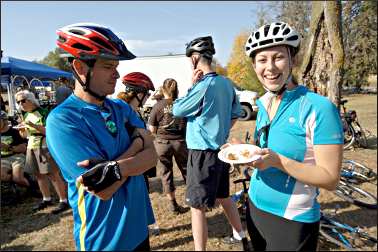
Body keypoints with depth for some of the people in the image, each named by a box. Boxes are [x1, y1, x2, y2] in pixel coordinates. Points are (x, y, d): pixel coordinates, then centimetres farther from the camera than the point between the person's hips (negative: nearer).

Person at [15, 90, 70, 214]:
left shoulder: (42, 112, -10)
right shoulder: (26, 115, 12)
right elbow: (27, 135, 18)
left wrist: (34, 125, -25)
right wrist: (23, 130, -3)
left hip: (45, 147, -8)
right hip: (32, 148, 8)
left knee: (53, 174, -7)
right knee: (39, 174, 12)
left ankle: (63, 201, -2)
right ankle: (47, 199, 26)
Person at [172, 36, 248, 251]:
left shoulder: (203, 85, -19)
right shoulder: (226, 83, 5)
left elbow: (177, 111, -9)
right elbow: (235, 114, 14)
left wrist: (191, 85, -6)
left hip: (203, 152, -8)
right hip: (221, 149, 9)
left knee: (197, 206, 4)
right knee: (224, 197, 24)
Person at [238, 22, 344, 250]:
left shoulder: (319, 108, -19)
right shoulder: (263, 104, 1)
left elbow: (330, 179, -18)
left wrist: (278, 161, -30)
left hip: (292, 221, -6)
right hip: (255, 207, 7)